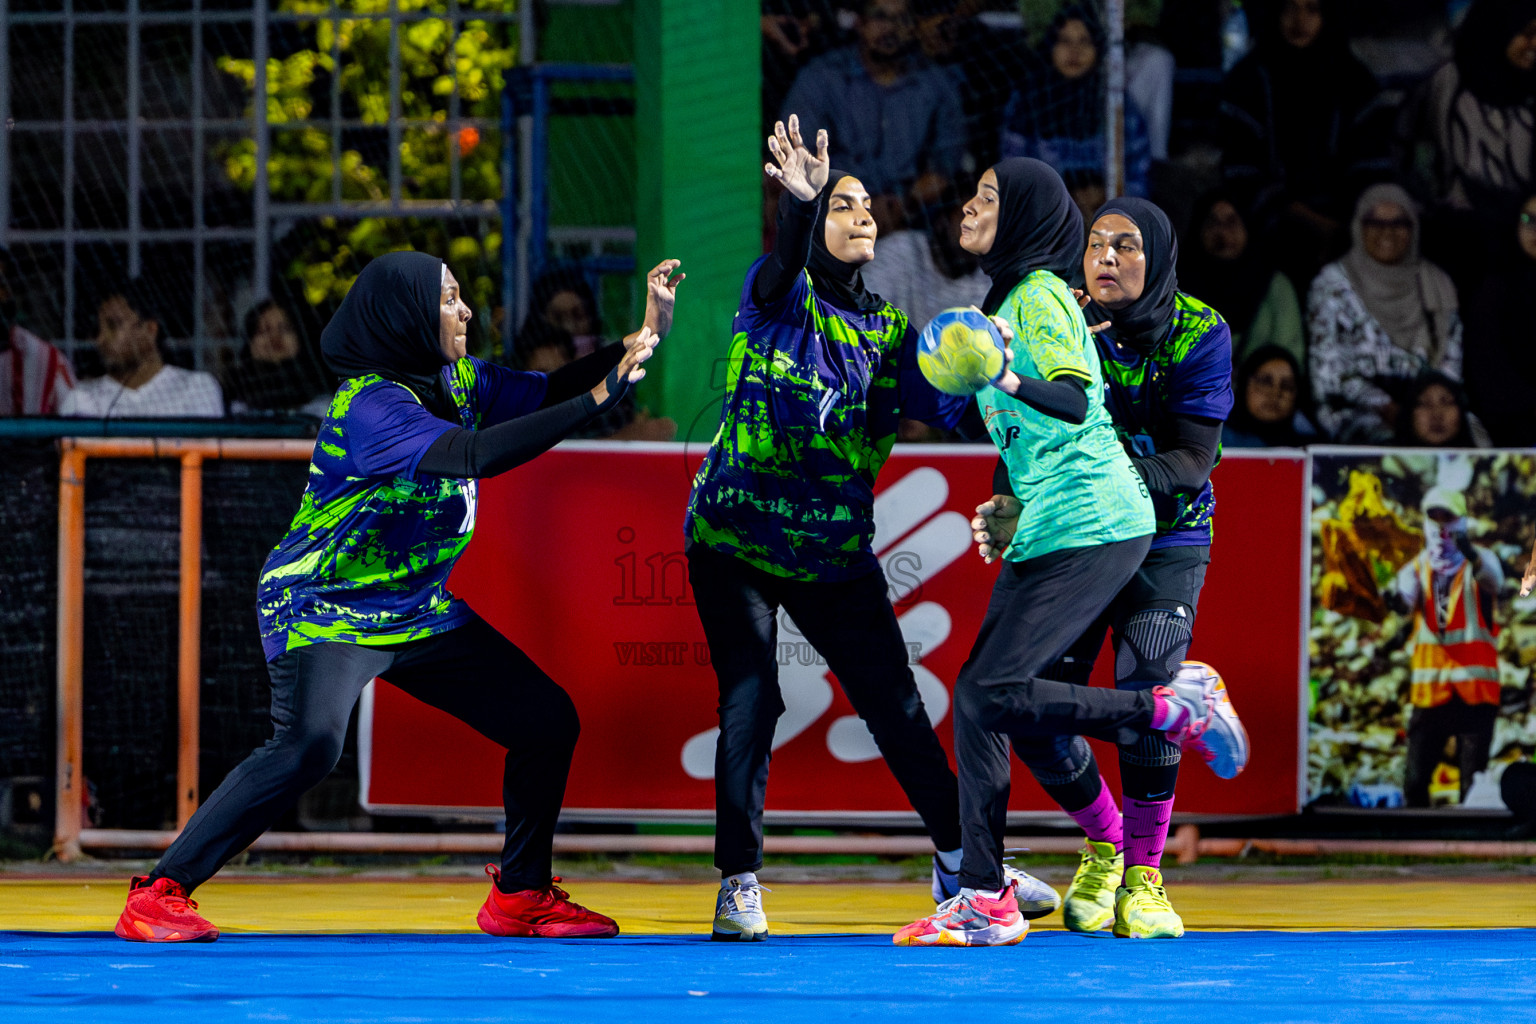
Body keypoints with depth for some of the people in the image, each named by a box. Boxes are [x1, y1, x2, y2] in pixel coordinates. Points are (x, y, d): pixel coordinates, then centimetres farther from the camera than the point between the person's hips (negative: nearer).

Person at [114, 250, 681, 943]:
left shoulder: (455, 381, 3)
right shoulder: (369, 405, -24)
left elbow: (549, 395, 9)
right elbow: (476, 455, -35)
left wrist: (643, 338, -6)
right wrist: (599, 397, -36)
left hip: (418, 612, 9)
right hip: (324, 609, -9)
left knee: (547, 721, 5)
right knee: (307, 747, -31)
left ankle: (521, 894, 21)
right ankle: (159, 893, -23)